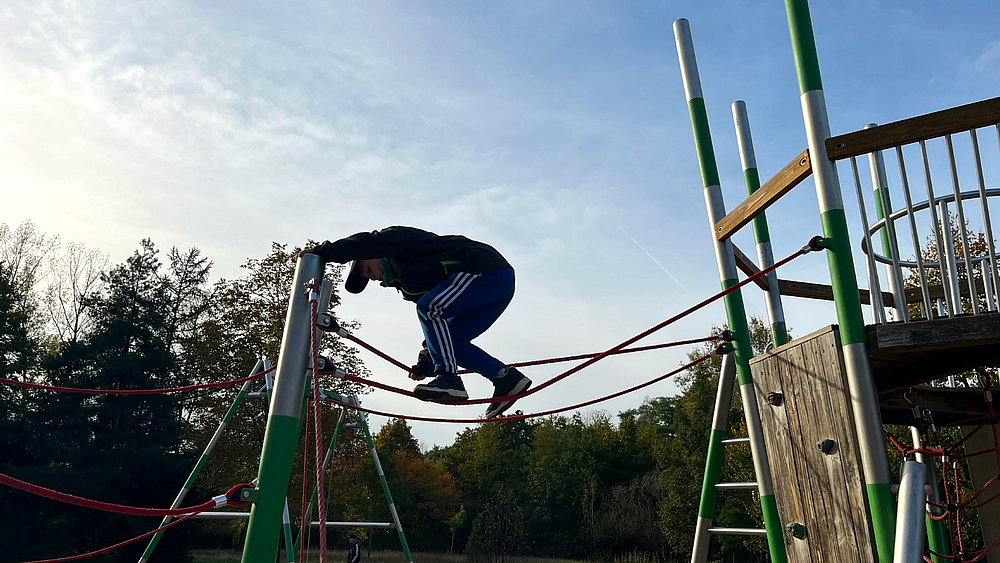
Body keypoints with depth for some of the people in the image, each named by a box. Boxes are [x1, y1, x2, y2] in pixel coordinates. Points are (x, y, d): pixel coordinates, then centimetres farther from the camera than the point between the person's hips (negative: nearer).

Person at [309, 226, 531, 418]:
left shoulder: (398, 237, 5)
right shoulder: (408, 283, 28)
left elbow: (368, 243, -17)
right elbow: (439, 323, 26)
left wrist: (323, 251, -9)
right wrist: (426, 360, 21)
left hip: (486, 267, -10)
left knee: (429, 308, -19)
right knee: (450, 342, 5)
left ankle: (449, 379, -25)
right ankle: (508, 379, 3)